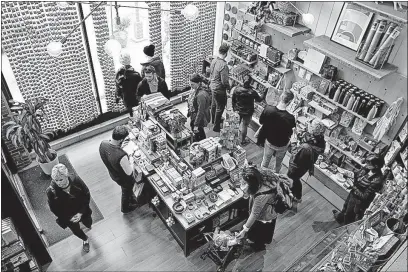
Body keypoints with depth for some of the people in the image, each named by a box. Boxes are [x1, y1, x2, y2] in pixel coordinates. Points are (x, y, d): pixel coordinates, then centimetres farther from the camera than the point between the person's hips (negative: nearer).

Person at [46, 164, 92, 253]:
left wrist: (81, 212, -21)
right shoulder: (51, 191, -32)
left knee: (88, 223, 29)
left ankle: (88, 225, 70)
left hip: (82, 211, 0)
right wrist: (69, 218, -19)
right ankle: (85, 240, 62)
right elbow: (54, 209, -16)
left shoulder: (76, 180, -31)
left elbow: (87, 195, -17)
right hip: (68, 217, 0)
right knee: (76, 231, 26)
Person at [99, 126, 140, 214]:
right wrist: (130, 161, -14)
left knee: (128, 190, 35)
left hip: (113, 174, 6)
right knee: (126, 192, 28)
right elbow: (129, 172, -29)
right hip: (124, 179, -6)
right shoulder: (121, 155, -46)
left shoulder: (102, 144, -24)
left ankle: (133, 200, 64)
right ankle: (125, 208, 58)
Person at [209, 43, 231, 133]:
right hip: (220, 90, -9)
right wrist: (228, 88, -8)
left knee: (214, 104, 26)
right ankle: (216, 127, 20)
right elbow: (224, 81, -27)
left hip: (212, 87, 9)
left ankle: (213, 120, 48)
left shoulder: (214, 60, -4)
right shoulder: (223, 65, -30)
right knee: (220, 108, 7)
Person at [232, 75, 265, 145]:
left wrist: (234, 108, 12)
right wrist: (265, 93, 7)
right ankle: (242, 141, 28)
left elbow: (233, 100, -5)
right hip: (248, 113, -3)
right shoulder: (252, 92, -25)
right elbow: (259, 100, -7)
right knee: (244, 126, 13)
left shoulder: (236, 89, -18)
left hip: (238, 111, 3)